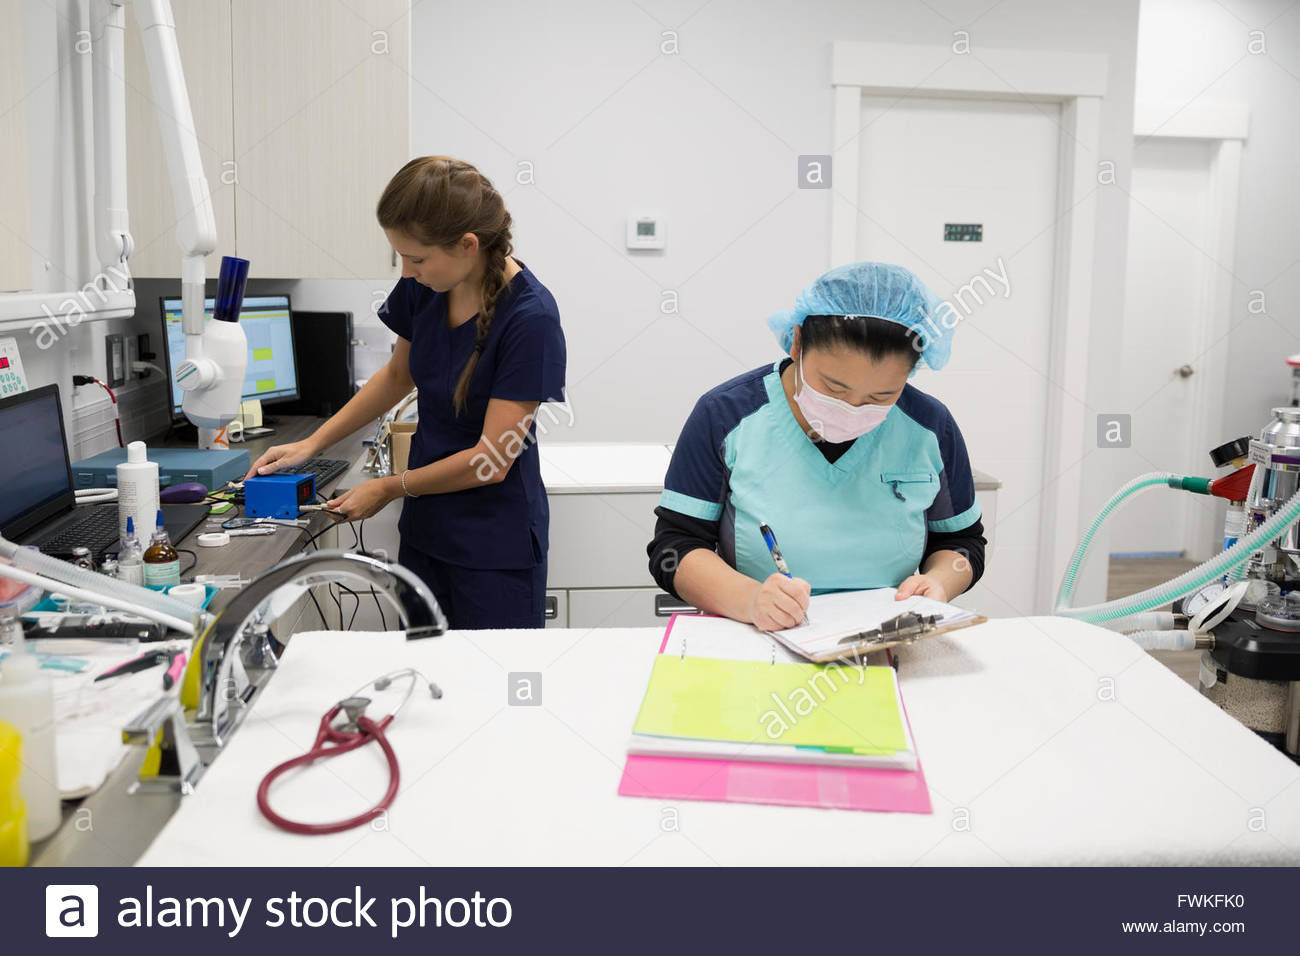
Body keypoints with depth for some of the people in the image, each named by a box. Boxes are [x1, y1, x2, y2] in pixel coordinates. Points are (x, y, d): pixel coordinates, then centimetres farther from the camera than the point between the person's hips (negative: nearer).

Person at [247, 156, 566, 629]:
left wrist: (388, 488, -8)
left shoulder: (530, 318, -23)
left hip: (496, 549, -6)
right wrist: (313, 443, 11)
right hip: (425, 530, 6)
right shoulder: (424, 287, -3)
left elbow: (492, 460, -19)